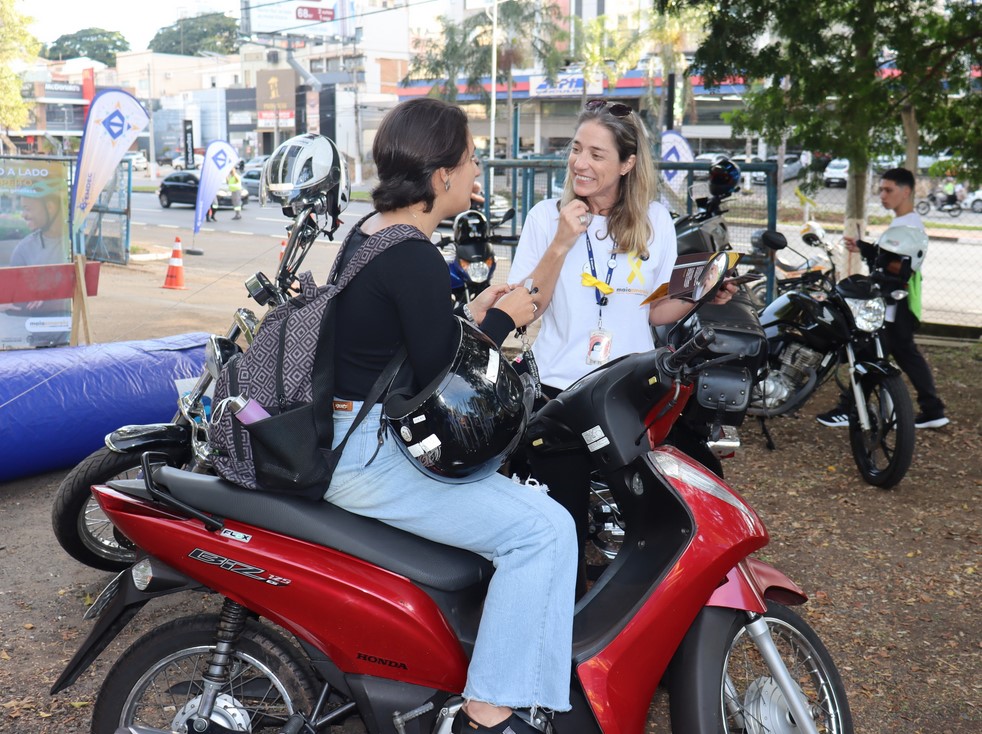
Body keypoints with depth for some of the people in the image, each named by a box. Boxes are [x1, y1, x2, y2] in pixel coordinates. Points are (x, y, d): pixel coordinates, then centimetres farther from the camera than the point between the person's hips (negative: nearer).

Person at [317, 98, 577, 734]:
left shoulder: (368, 233, 10)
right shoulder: (417, 261, -21)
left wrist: (471, 316, 10)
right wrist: (501, 321, -6)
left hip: (344, 435, 11)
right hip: (371, 456, -11)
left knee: (511, 476, 26)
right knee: (543, 529, -14)